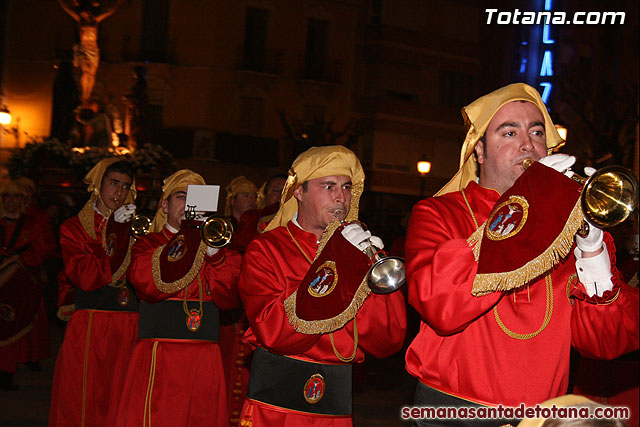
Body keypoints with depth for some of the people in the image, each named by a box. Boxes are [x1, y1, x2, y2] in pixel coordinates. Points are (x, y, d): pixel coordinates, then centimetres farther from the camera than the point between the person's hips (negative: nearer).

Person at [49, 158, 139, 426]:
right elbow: (85, 278, -10)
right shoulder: (74, 227, 7)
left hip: (130, 329, 3)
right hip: (89, 329, -3)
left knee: (120, 405, 0)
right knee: (83, 404, -5)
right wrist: (115, 231, -9)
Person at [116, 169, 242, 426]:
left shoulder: (216, 247, 16)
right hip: (158, 357, -3)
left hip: (204, 358, 3)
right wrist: (184, 237, -14)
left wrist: (213, 252, -12)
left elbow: (228, 298, 1)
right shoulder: (147, 245, 8)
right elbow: (148, 285, -14)